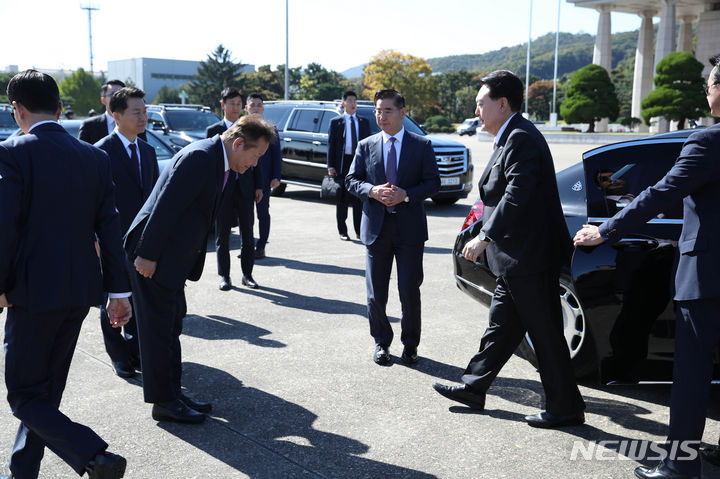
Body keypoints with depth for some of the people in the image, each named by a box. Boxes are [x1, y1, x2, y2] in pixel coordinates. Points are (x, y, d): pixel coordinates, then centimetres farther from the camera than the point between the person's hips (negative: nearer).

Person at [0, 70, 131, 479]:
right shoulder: (95, 157, 5)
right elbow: (110, 228, 5)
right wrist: (119, 290, 8)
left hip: (34, 291, -6)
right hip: (82, 290, 6)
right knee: (47, 389, 19)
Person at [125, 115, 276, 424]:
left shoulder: (217, 160, 11)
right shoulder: (199, 157, -20)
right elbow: (165, 207, -23)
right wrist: (147, 255, -22)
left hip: (171, 258, 10)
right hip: (152, 257, -10)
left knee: (171, 328, 17)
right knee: (159, 330, 0)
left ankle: (172, 393, 29)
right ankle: (163, 402, 12)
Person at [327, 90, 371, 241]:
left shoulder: (364, 122, 11)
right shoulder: (336, 122, 4)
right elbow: (331, 145, 1)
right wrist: (330, 166, -7)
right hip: (342, 162, -2)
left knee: (359, 199, 5)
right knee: (342, 199, 3)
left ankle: (359, 231, 13)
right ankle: (342, 231, 10)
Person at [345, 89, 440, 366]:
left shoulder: (422, 146, 2)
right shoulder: (366, 146, 8)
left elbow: (433, 182, -1)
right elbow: (351, 180, 6)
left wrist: (406, 194, -17)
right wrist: (372, 191, -14)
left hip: (410, 228, -2)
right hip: (376, 228, 2)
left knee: (410, 291, 2)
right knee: (375, 293, 8)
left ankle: (410, 344, 21)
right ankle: (381, 342, 26)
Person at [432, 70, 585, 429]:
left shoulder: (521, 138, -17)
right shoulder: (511, 137, 15)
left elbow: (517, 196, -26)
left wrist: (484, 237, -24)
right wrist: (489, 238, 20)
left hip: (530, 258, -11)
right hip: (516, 259, 11)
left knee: (545, 333, 1)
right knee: (501, 325, 18)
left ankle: (565, 408, 14)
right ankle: (474, 388, 30)